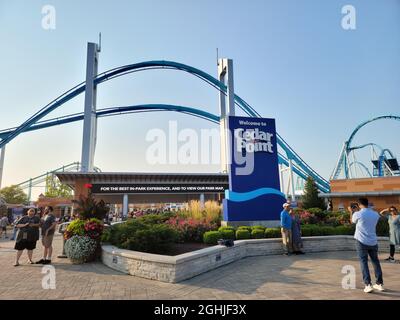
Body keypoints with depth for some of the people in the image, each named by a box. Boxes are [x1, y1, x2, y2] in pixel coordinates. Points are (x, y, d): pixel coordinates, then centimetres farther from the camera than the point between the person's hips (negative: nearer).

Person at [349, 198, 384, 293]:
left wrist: (351, 212, 27)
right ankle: (380, 284, 23)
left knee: (364, 263, 1)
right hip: (373, 242, 4)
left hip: (362, 242, -4)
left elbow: (352, 221, 11)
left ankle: (368, 285, -5)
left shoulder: (358, 214, -10)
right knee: (375, 262, 16)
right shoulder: (375, 214, 2)